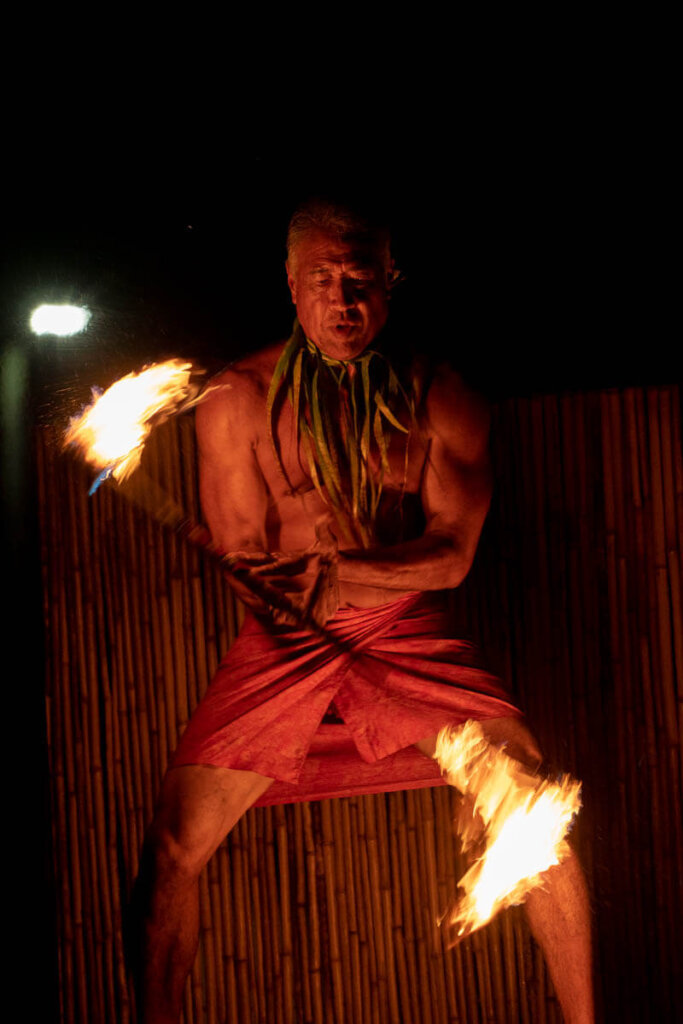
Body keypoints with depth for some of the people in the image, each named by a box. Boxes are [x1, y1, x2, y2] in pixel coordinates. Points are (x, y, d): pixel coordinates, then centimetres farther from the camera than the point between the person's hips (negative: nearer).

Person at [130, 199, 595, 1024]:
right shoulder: (239, 401, -4)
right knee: (173, 844, -14)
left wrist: (335, 570, -20)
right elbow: (245, 562, -2)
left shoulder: (440, 398, -1)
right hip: (283, 644, 0)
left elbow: (451, 557, -5)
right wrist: (363, 559, -18)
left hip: (408, 633, 1)